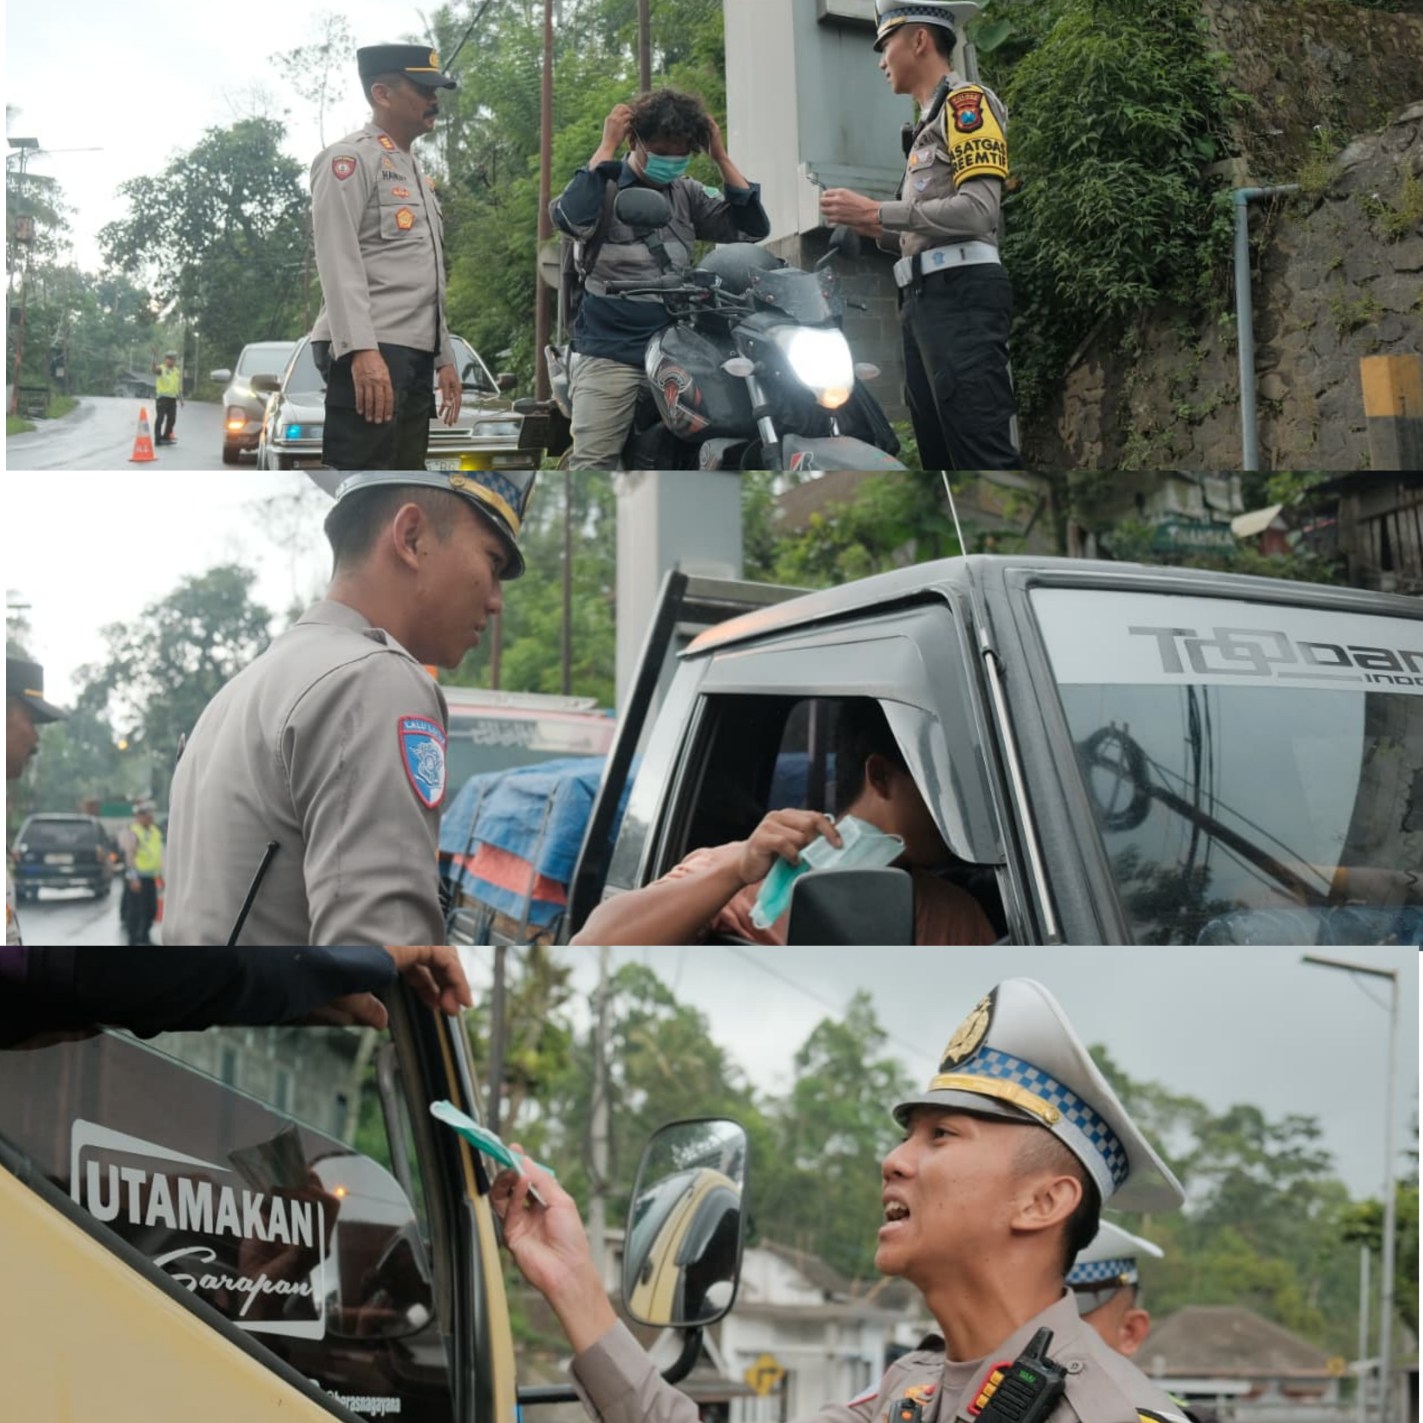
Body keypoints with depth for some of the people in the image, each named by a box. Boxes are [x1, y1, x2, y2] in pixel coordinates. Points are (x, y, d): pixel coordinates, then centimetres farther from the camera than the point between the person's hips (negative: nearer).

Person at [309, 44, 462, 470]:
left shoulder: (415, 171, 25)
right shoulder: (351, 158, -4)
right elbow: (338, 260, -15)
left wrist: (444, 357, 23)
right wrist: (361, 348, -26)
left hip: (414, 355, 10)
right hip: (368, 354, -10)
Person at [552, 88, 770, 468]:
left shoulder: (687, 195, 13)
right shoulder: (603, 185, 0)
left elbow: (752, 228, 7)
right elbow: (571, 219, -22)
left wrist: (721, 157, 1)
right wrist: (606, 148, -14)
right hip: (610, 354, -4)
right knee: (592, 465, -13)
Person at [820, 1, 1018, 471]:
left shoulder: (966, 103, -2)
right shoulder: (930, 123, 26)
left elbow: (978, 211, -16)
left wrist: (876, 211, -12)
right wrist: (873, 228, 9)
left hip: (960, 296, -10)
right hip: (925, 300, 10)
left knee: (985, 460, -17)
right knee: (941, 462, 7)